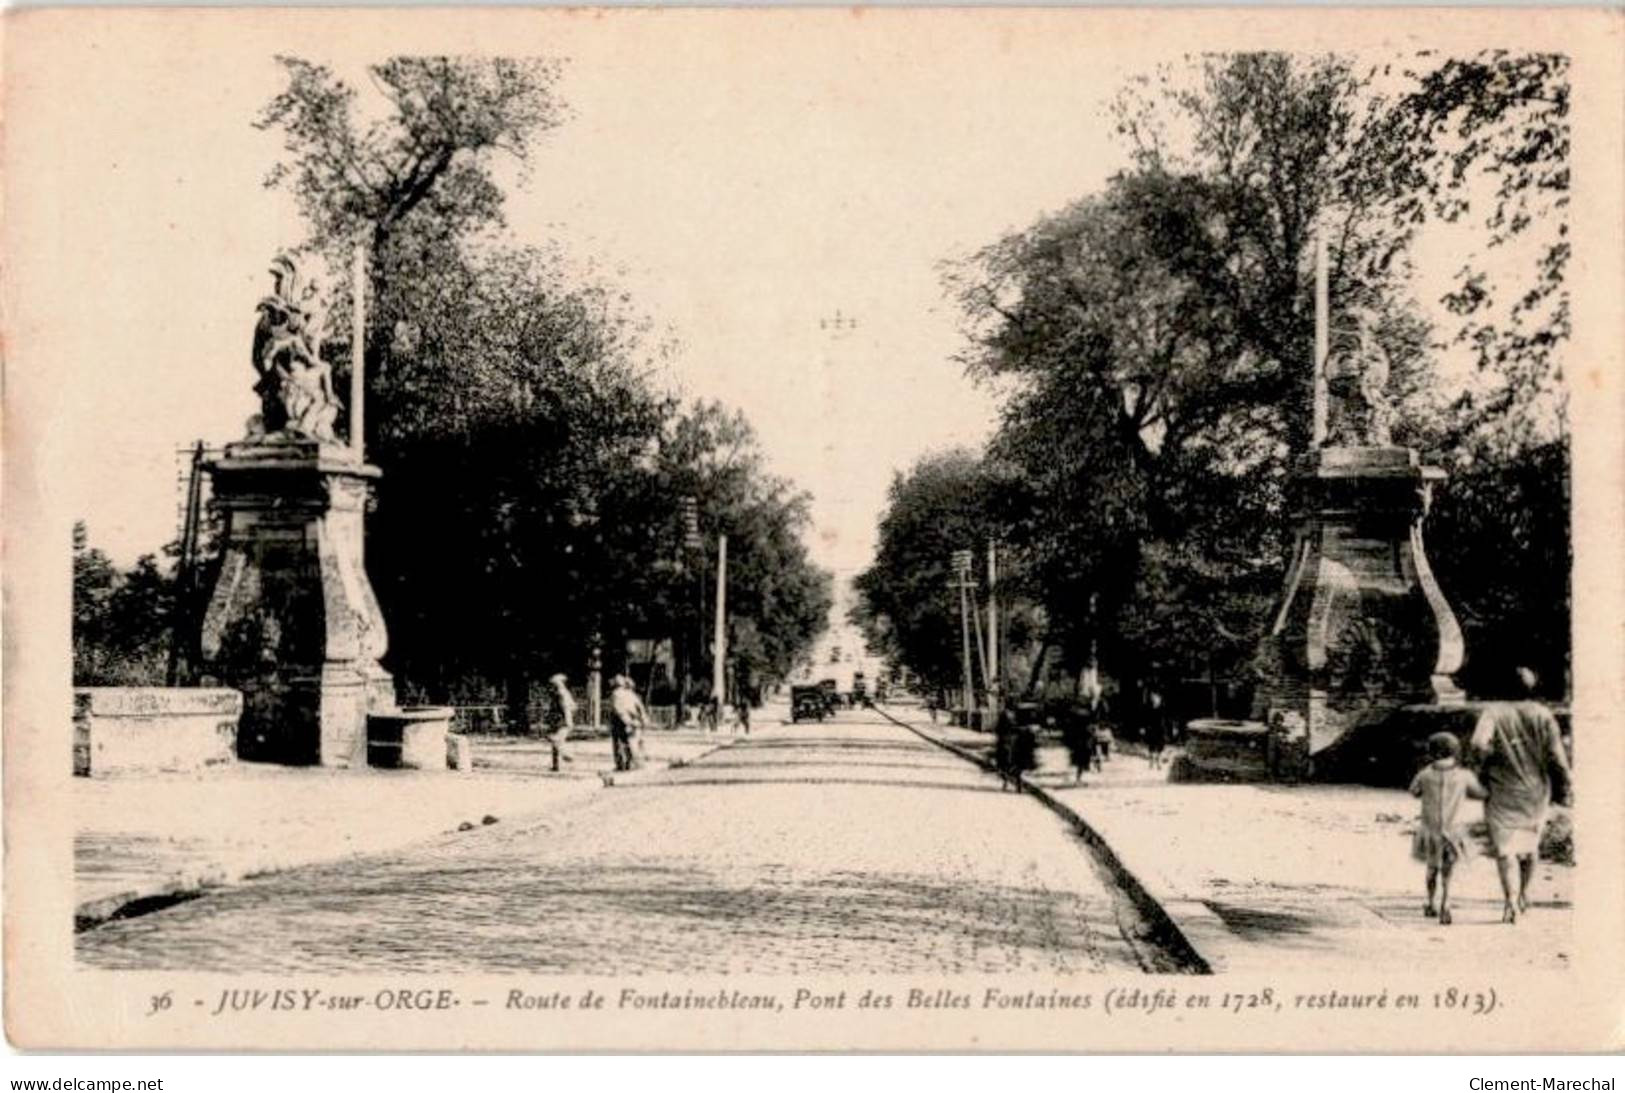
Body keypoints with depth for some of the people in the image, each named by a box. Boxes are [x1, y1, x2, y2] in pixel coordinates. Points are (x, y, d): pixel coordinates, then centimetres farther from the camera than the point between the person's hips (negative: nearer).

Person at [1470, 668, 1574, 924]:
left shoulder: (1493, 711, -8)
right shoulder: (1543, 715, -6)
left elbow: (1479, 744, -23)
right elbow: (1557, 758, -8)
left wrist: (1486, 766, -4)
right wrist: (1562, 788, 5)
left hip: (1502, 790, -2)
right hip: (1535, 790, 2)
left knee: (1504, 847, 0)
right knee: (1530, 844, 22)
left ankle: (1509, 900, -15)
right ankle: (1524, 894, 30)